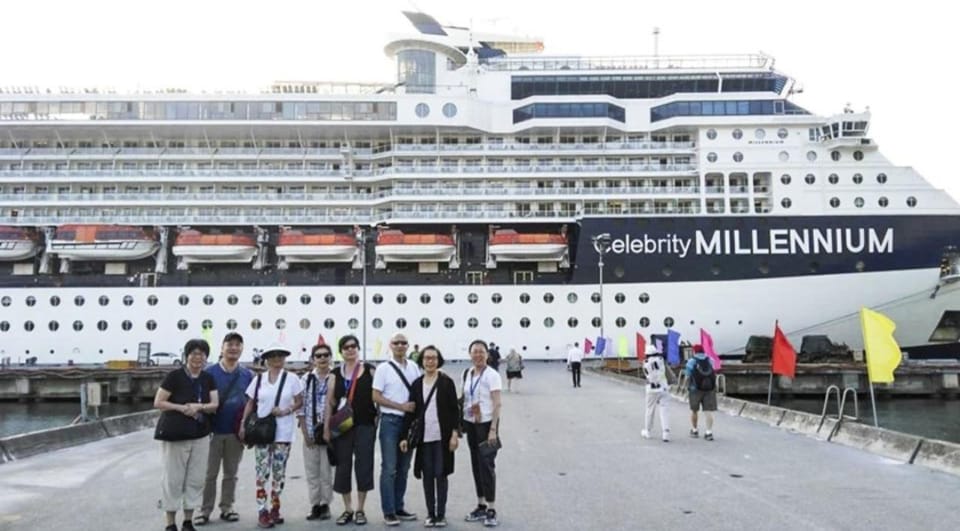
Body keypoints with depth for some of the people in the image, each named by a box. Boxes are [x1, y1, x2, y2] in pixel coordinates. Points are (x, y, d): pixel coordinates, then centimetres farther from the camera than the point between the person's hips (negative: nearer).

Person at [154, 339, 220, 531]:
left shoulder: (208, 379, 7)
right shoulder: (174, 376, -8)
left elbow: (215, 405, 1)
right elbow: (158, 403, -7)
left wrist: (198, 406, -17)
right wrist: (180, 408, -18)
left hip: (200, 436, 5)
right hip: (174, 436, -5)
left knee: (196, 479, 8)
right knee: (173, 479, 1)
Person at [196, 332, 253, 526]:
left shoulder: (248, 375, 4)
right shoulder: (209, 372, -2)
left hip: (236, 432, 2)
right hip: (213, 430, -2)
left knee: (231, 473, 10)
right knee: (209, 473, 2)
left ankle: (226, 508, 19)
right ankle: (205, 510, 10)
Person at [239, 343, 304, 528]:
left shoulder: (292, 378, 1)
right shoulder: (258, 379, 5)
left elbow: (299, 401, 1)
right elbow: (250, 404, 7)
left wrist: (285, 411, -14)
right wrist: (243, 425, -1)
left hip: (283, 433, 0)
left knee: (279, 472, 7)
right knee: (262, 472, -3)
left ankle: (275, 508, 18)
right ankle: (262, 511, 0)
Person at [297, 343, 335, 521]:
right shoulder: (306, 379, 4)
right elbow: (300, 407, 4)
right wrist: (305, 433, -2)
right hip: (310, 432, 3)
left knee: (327, 471, 3)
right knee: (311, 472, 7)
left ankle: (325, 505, 15)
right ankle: (315, 505, 16)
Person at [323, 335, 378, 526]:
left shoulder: (369, 370, 2)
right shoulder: (335, 374, 7)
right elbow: (330, 402, 6)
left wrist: (379, 417, -5)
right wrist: (326, 427, 1)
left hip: (365, 425, -2)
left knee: (364, 464, 1)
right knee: (343, 466, 5)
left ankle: (360, 509, 13)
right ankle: (348, 509, 18)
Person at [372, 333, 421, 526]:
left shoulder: (413, 367, 7)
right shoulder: (384, 368, -6)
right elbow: (376, 397, -9)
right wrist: (401, 406, -14)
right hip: (390, 421, -5)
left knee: (403, 468, 12)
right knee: (389, 468, -3)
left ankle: (398, 508, 22)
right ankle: (388, 512, 4)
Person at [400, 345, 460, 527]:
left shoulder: (446, 382, -2)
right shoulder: (416, 384, 7)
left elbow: (454, 409, -2)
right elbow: (411, 412, 8)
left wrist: (455, 434, -9)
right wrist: (405, 436, 5)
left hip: (442, 436, -3)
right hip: (424, 437, 3)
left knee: (441, 474, 3)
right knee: (427, 475, 7)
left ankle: (441, 514, 13)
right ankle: (430, 513, 18)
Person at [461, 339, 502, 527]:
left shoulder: (491, 375, -11)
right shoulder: (466, 374, 8)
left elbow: (497, 404, -14)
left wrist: (493, 430, -19)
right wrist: (461, 422, 8)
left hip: (486, 424, -6)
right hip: (471, 423, 6)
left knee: (487, 465, -5)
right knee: (476, 465, 11)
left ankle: (491, 510, 5)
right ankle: (481, 506, 22)